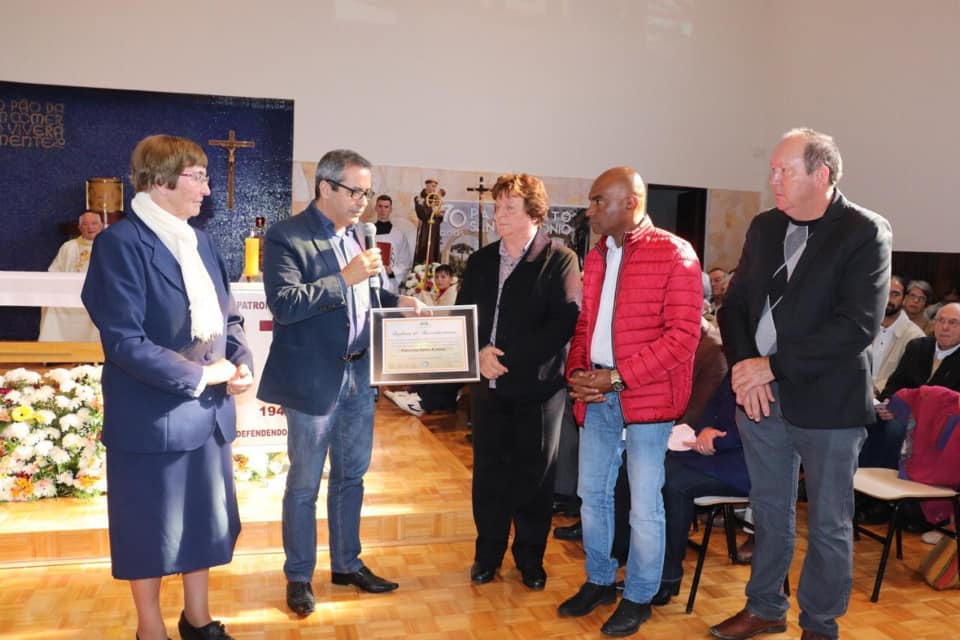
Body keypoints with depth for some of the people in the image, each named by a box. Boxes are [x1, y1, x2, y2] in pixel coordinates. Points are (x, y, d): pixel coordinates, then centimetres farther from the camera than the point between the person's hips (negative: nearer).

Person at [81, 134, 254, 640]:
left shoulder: (199, 240, 9)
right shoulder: (121, 243, -15)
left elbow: (226, 316, 14)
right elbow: (124, 342, -21)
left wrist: (241, 362, -4)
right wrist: (199, 375, -17)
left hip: (208, 409, 7)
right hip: (152, 414, -7)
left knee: (204, 518, 17)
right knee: (151, 529, 10)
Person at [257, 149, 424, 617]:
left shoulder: (352, 233, 9)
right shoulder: (286, 237, -14)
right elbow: (283, 303, -24)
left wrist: (397, 300, 0)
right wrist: (345, 277, -26)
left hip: (358, 376, 7)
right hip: (313, 380, -7)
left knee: (351, 476, 18)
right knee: (304, 484, 8)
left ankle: (347, 564, 34)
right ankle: (299, 576, 26)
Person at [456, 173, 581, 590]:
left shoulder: (560, 260, -6)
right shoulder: (481, 261, 11)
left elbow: (564, 322, -14)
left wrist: (510, 359, -23)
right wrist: (480, 352, -9)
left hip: (537, 385, -4)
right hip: (488, 384, 4)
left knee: (534, 474, 7)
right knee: (488, 471, 10)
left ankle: (530, 557, 23)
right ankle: (488, 553, 26)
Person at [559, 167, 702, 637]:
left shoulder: (674, 254, -10)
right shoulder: (595, 257, 12)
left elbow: (683, 334, -16)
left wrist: (619, 378, -20)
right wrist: (577, 372, -3)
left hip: (646, 395, -6)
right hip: (597, 393, 7)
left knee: (644, 503, 5)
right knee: (592, 492, 15)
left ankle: (639, 597, 22)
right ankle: (599, 581, 34)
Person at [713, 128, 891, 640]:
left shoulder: (865, 232, -10)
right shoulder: (764, 228, 8)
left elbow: (858, 325, -19)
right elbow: (735, 304, 10)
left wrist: (773, 365, -19)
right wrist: (743, 365, -9)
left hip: (827, 401, -5)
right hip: (760, 397, 5)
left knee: (828, 525, 10)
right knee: (769, 514, 18)